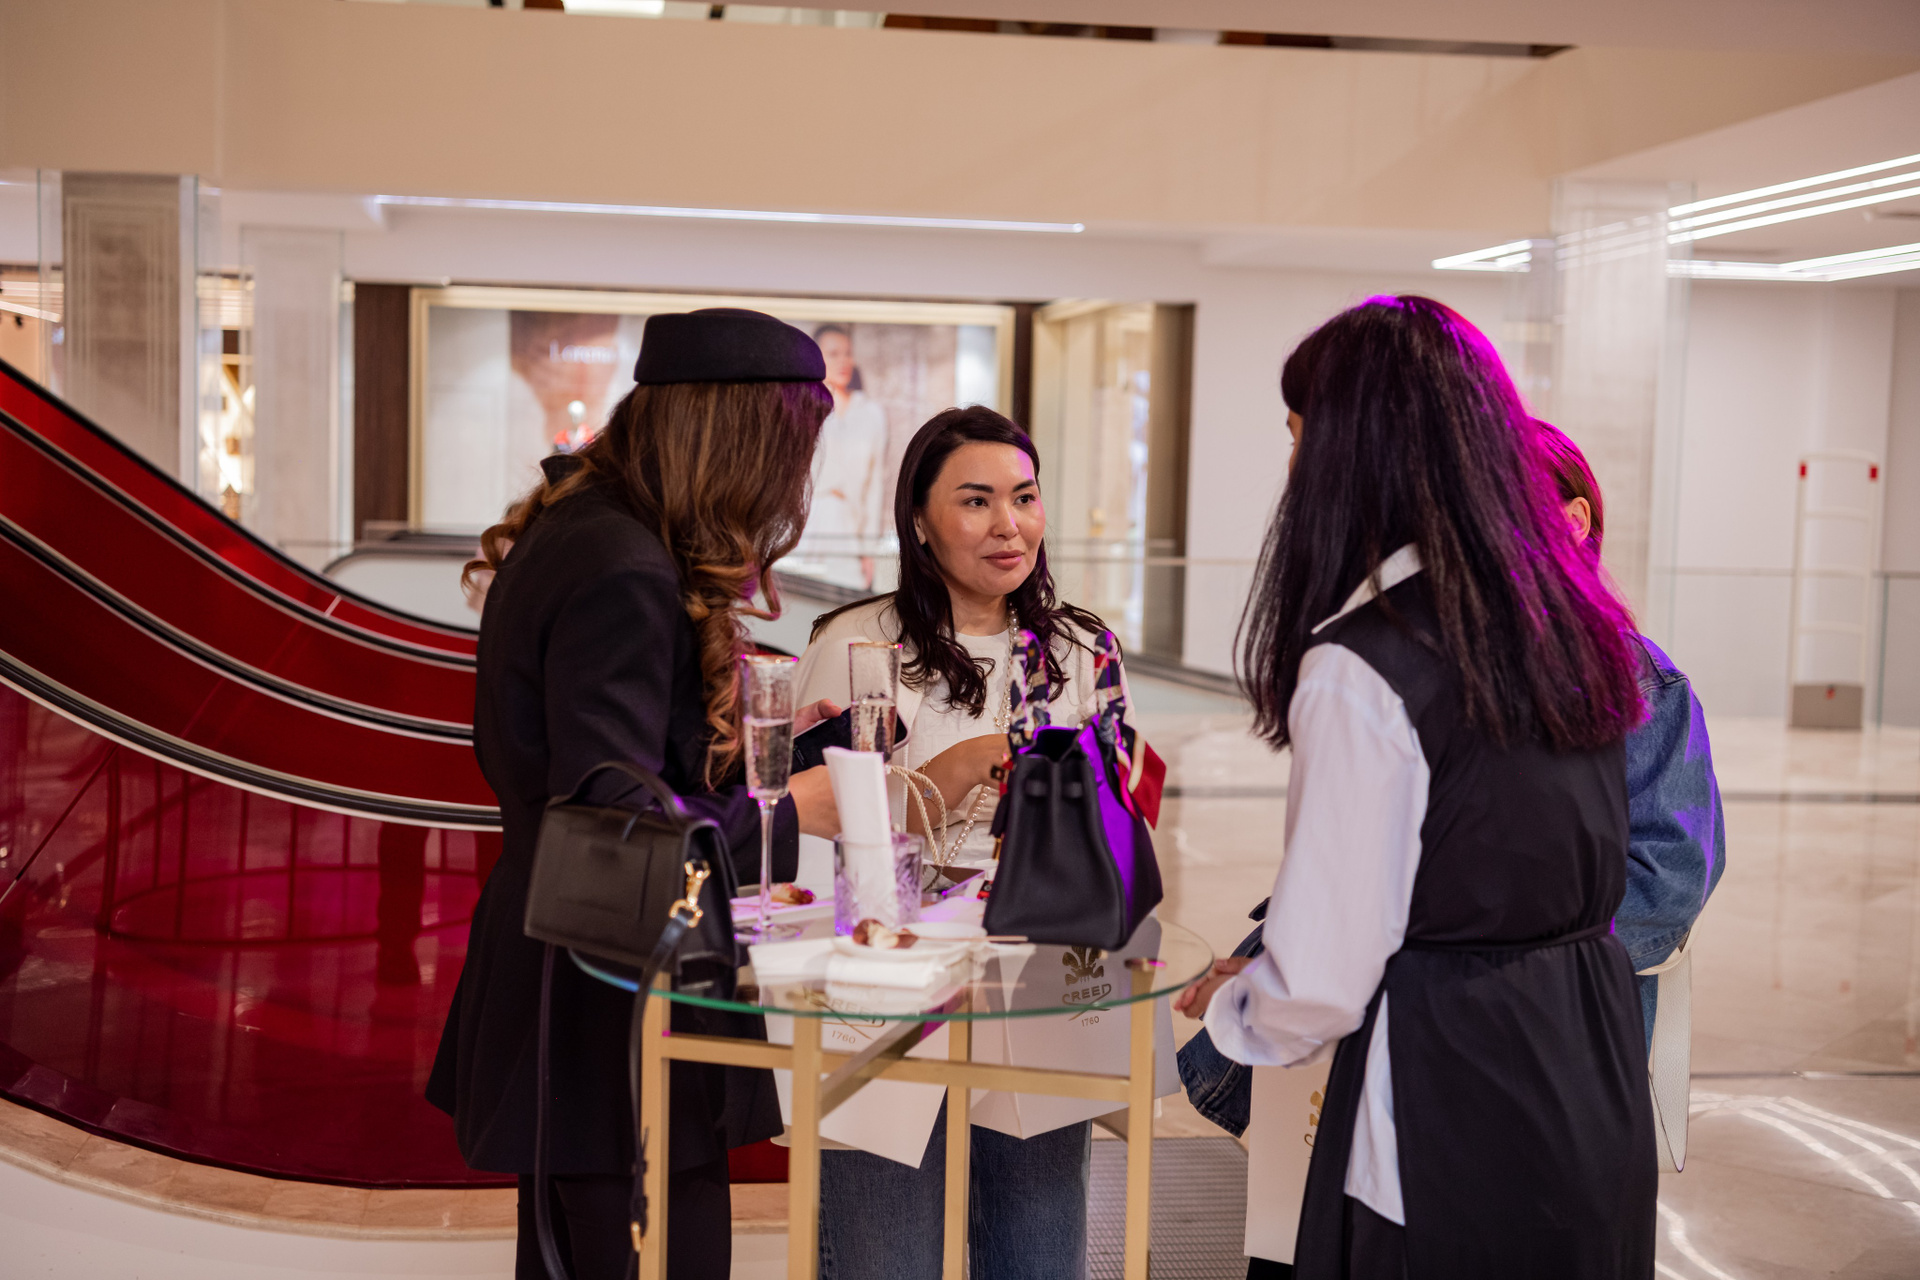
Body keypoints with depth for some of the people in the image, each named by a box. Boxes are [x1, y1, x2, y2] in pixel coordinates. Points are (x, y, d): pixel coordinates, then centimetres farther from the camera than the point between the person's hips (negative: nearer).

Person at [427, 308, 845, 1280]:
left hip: (551, 973, 11)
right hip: (608, 1016, -11)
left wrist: (747, 738, 15)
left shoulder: (564, 535, 10)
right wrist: (786, 815, -12)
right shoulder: (624, 580, -22)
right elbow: (617, 822, -25)